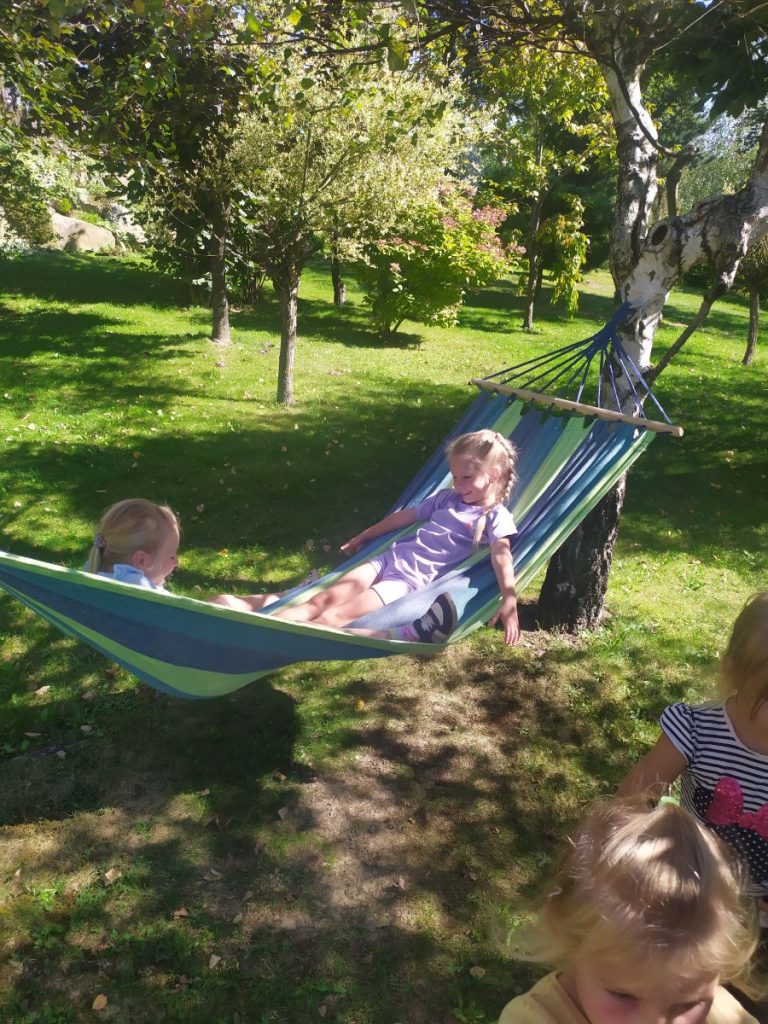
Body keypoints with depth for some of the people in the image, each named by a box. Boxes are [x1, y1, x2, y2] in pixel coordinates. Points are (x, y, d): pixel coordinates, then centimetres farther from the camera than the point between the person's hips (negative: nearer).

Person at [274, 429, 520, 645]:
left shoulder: (496, 516, 0)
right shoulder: (447, 497, 20)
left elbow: (501, 555, -15)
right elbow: (405, 516, 27)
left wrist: (509, 600, -31)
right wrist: (363, 537, 36)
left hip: (415, 578, -6)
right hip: (391, 557, 6)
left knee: (333, 618, -20)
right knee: (320, 602, -13)